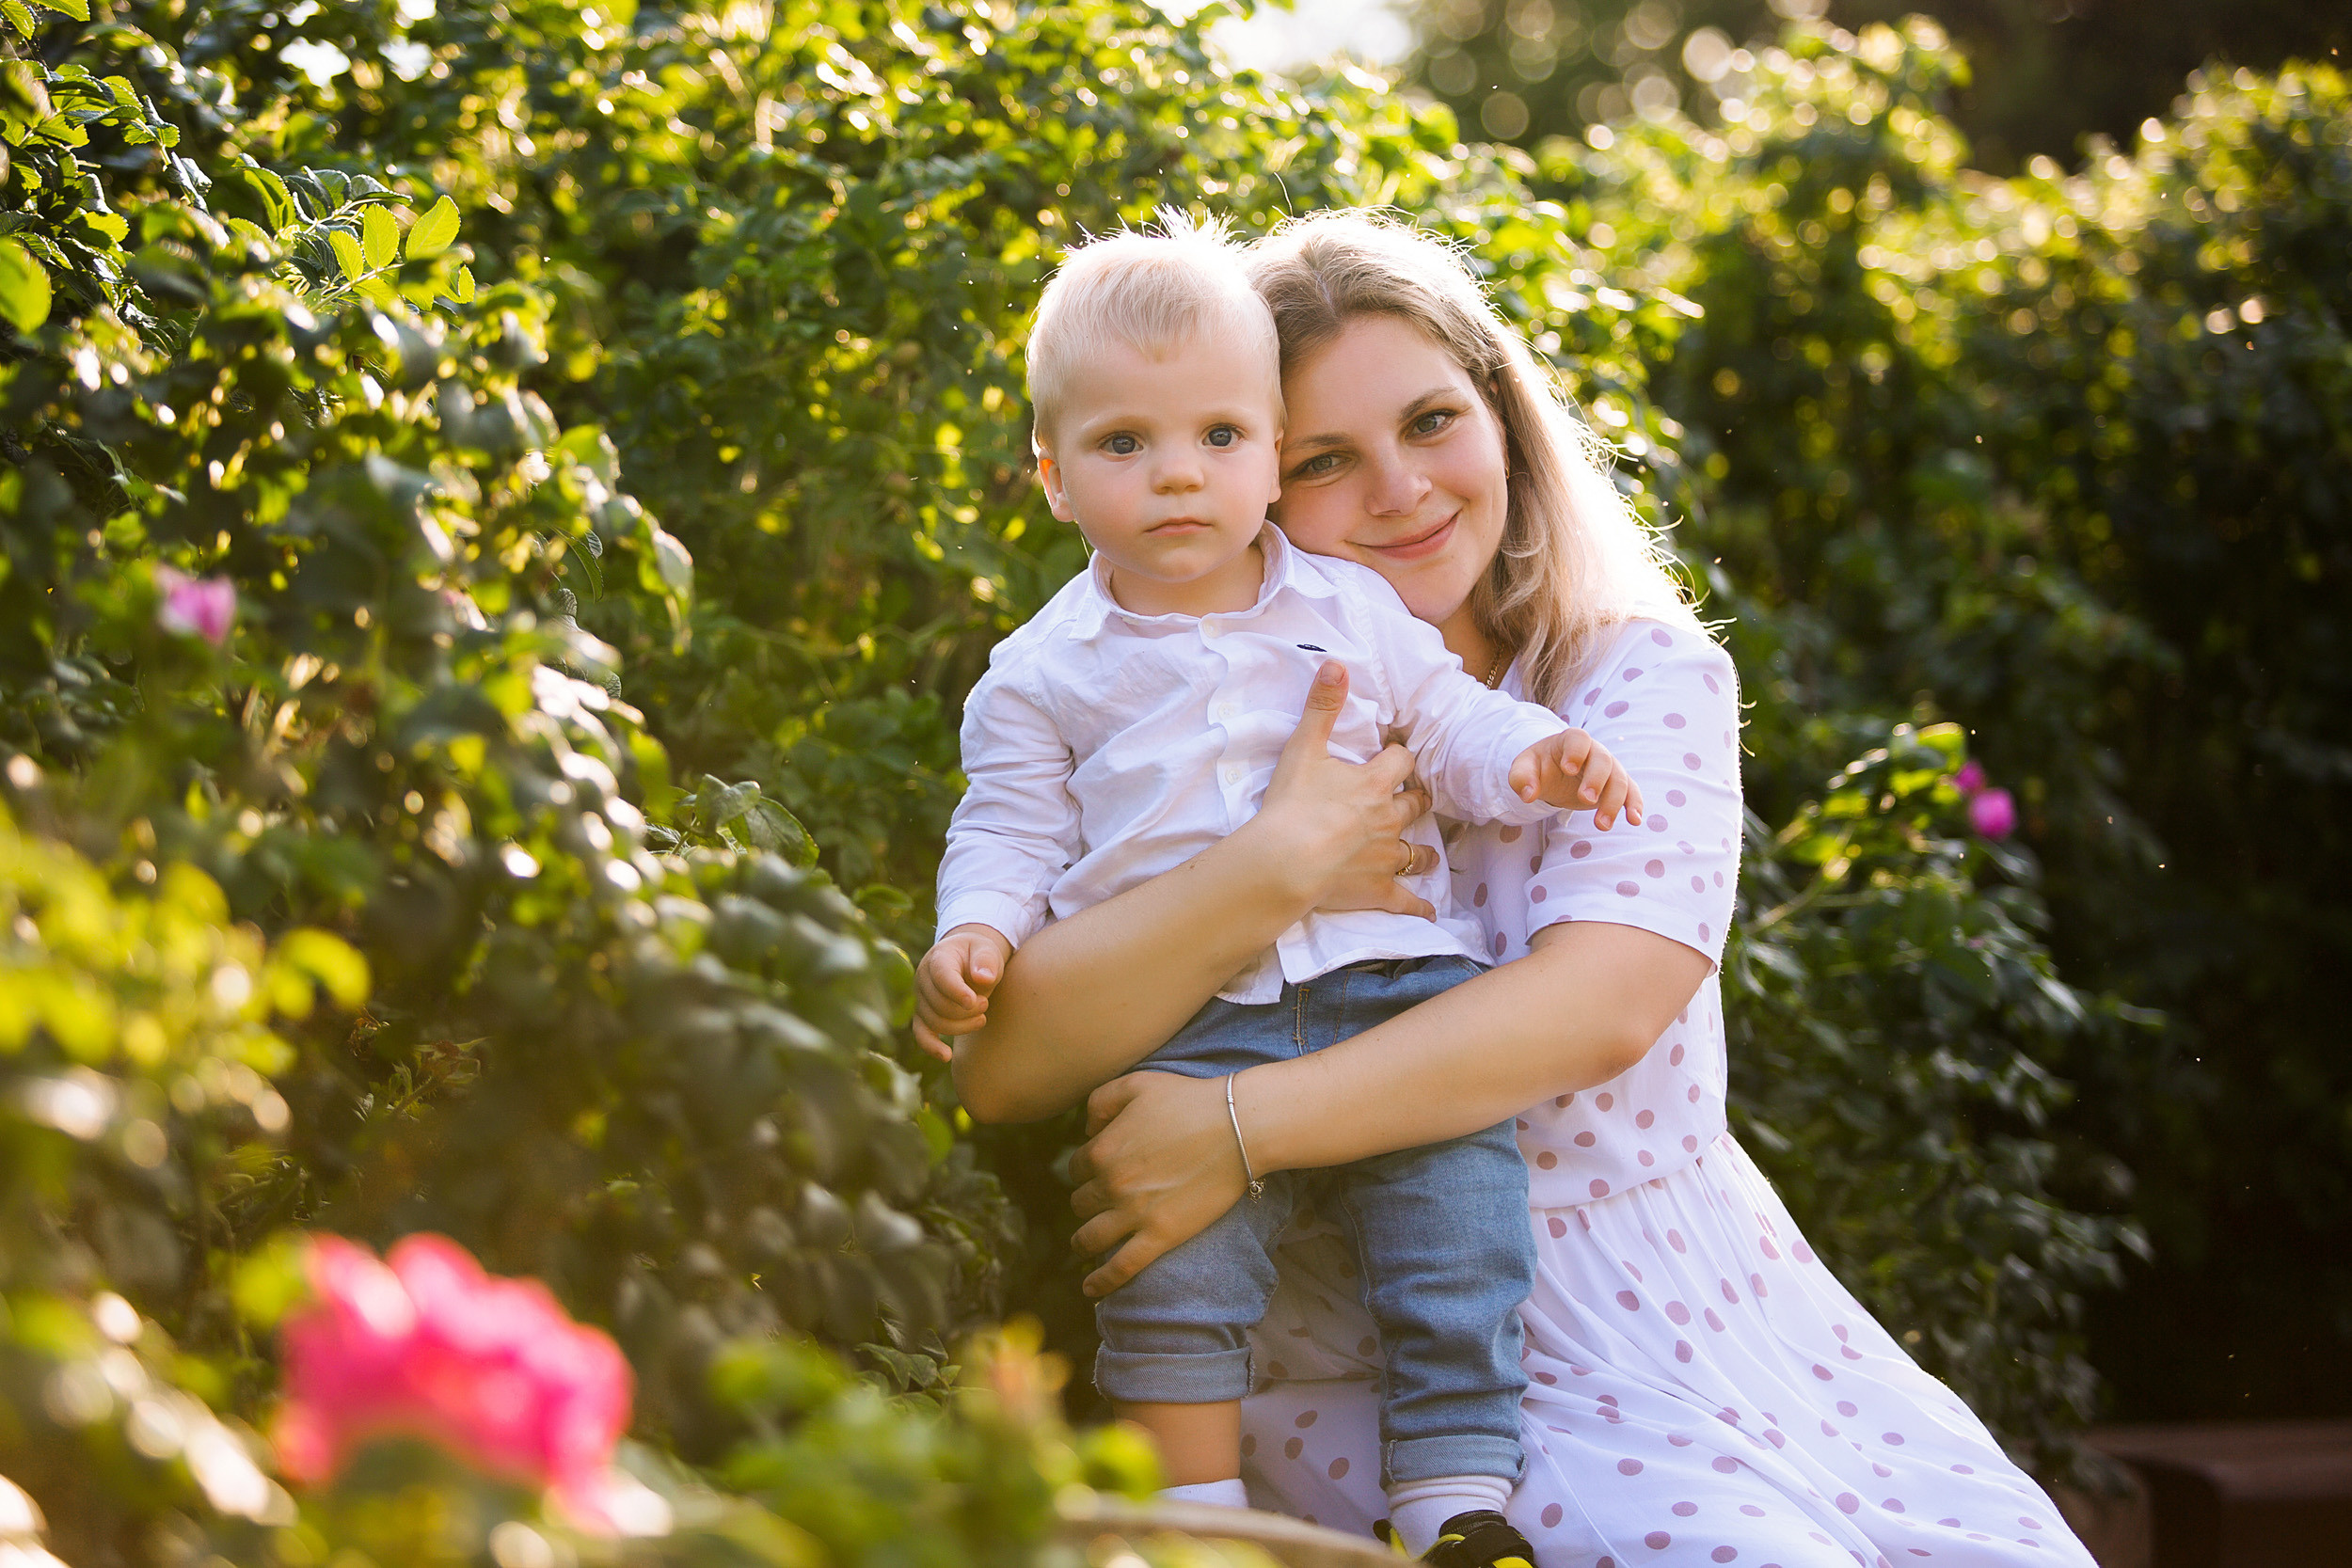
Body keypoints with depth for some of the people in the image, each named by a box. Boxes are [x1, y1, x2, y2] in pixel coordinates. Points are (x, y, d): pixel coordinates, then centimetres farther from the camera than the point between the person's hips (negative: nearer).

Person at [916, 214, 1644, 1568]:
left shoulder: (1351, 609, 13)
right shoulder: (1043, 675, 10)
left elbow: (1448, 718, 16)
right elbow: (1010, 831, 11)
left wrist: (1532, 758, -5)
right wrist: (974, 932, -7)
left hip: (1392, 984, 2)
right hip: (1188, 1026, -1)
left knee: (1463, 1232, -7)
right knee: (1174, 1260, -16)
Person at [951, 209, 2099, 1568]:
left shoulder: (1653, 678, 2)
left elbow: (1598, 1009, -17)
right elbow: (1002, 1069, -16)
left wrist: (1243, 1126, -26)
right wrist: (1278, 866, -28)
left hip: (1708, 1308, 3)